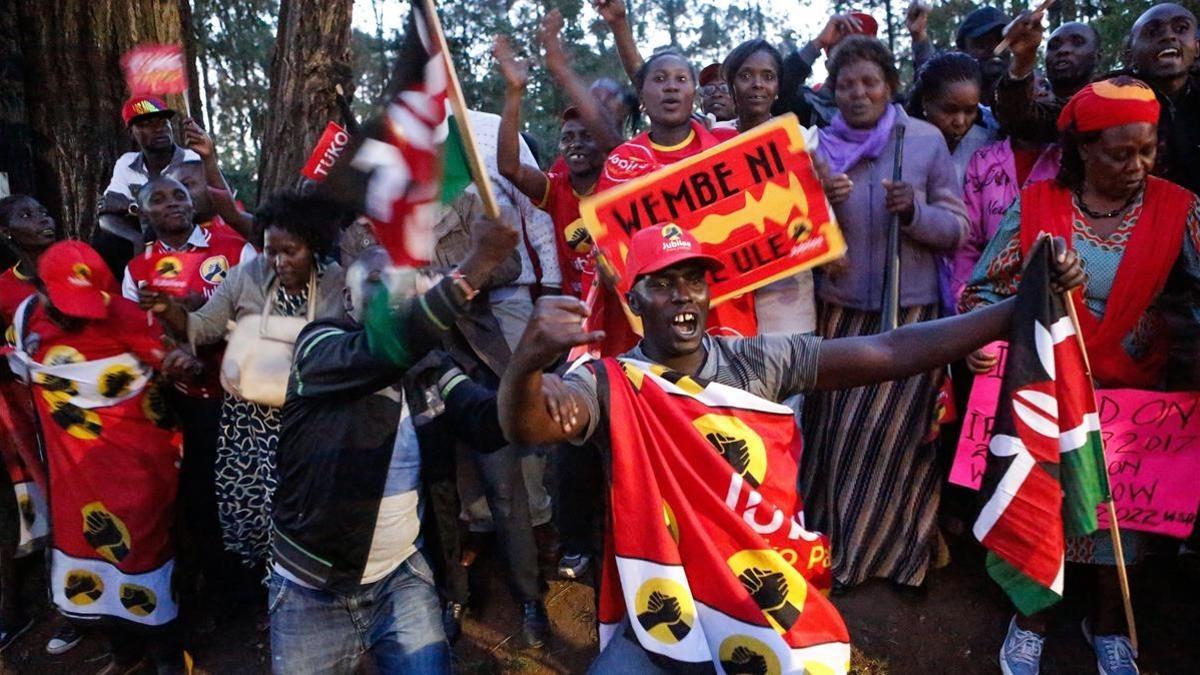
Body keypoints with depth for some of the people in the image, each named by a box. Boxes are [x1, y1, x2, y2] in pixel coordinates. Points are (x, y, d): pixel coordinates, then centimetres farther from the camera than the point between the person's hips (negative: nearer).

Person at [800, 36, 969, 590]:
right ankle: (833, 539, 28)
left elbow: (959, 228, -1)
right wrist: (821, 204, -16)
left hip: (912, 310, -1)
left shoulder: (927, 140, -2)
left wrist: (913, 211, -20)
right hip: (841, 310, 2)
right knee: (836, 429, 7)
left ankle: (892, 549, 27)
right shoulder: (819, 146, 3)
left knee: (894, 432, 5)